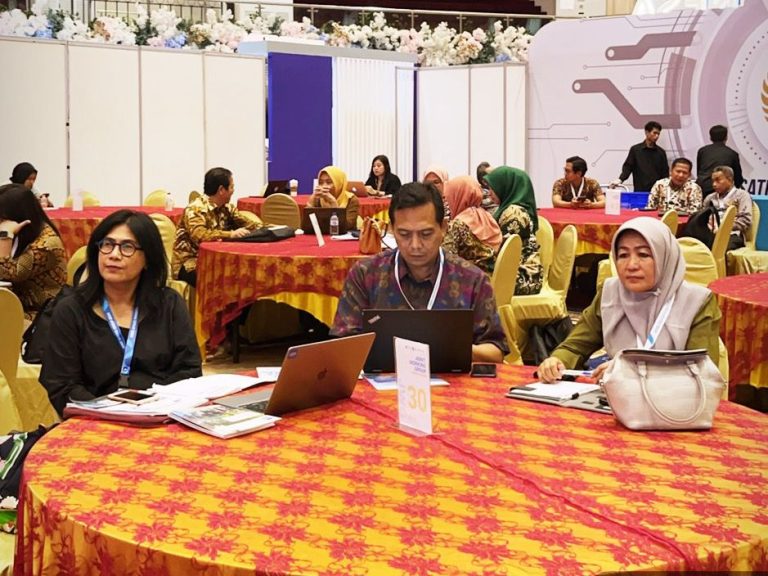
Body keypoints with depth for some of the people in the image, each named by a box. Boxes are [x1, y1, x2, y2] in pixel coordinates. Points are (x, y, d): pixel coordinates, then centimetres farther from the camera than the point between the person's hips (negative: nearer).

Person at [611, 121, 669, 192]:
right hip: (639, 191, -2)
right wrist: (620, 179, -16)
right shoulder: (635, 149, 5)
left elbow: (665, 173, 10)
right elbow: (628, 167, 1)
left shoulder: (661, 152, 10)